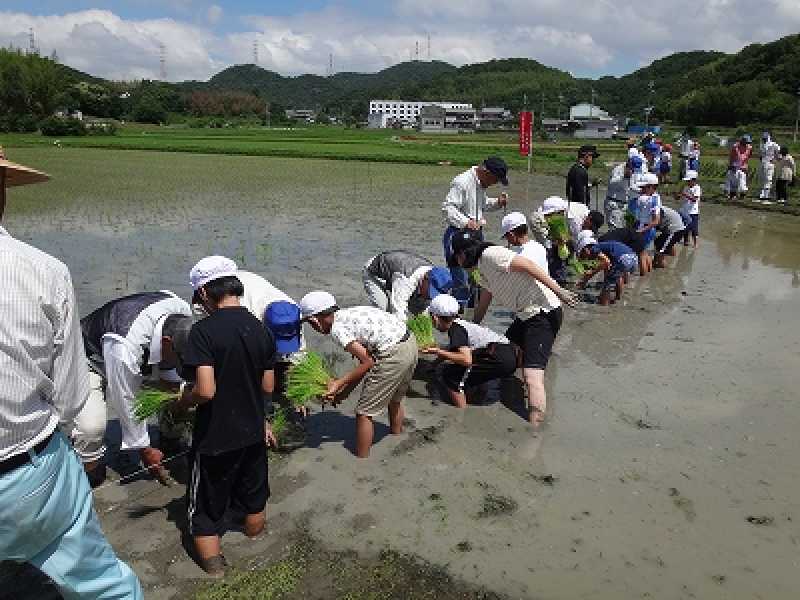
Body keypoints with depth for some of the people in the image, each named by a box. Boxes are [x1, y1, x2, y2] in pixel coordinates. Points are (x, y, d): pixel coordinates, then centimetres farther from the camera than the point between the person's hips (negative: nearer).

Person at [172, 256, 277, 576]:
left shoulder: (203, 331, -20)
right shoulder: (262, 330, -3)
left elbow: (205, 391, -26)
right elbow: (267, 387, 3)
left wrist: (180, 403, -6)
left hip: (214, 438, -5)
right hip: (253, 433, 6)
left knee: (206, 509, 14)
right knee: (254, 499, 26)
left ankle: (214, 567, 25)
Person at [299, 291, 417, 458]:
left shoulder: (337, 329, -10)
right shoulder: (349, 314, 17)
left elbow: (367, 363, -11)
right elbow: (366, 358, 17)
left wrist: (339, 383, -2)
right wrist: (342, 391, 18)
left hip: (393, 355, -10)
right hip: (410, 343, 10)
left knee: (364, 413, 5)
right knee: (394, 400, 33)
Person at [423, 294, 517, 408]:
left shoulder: (455, 327, -7)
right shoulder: (461, 323, 19)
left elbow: (466, 359, -19)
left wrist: (439, 352, -12)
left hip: (499, 359, -10)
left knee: (450, 373, -4)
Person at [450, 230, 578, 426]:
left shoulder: (490, 254, -12)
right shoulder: (483, 270, 19)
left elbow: (528, 265, -20)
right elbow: (482, 305, 32)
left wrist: (559, 291, -23)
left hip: (543, 312, -11)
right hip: (526, 315, 11)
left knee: (532, 376, -19)